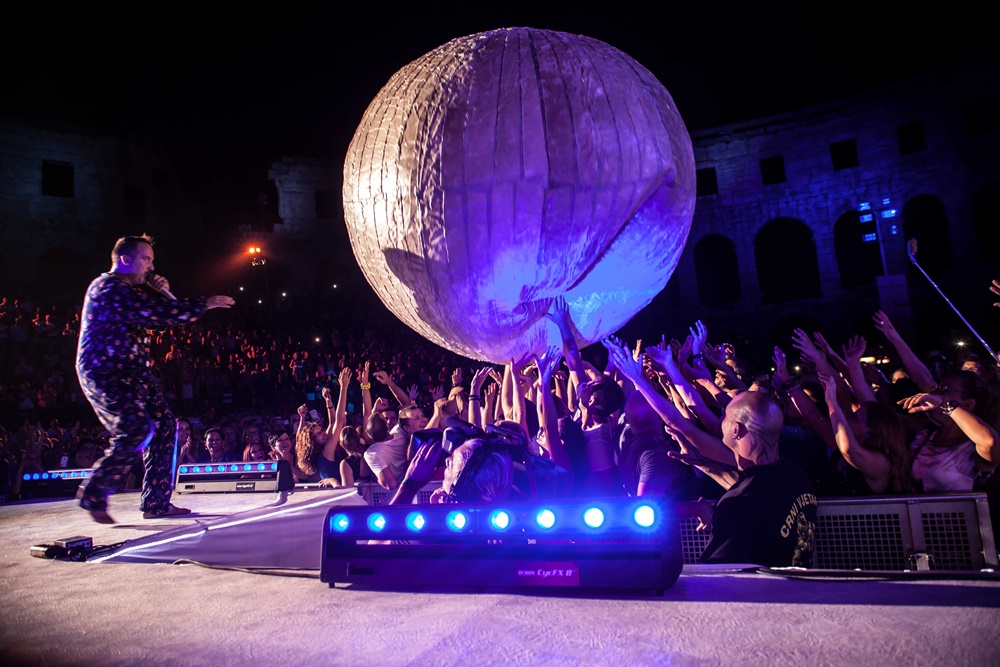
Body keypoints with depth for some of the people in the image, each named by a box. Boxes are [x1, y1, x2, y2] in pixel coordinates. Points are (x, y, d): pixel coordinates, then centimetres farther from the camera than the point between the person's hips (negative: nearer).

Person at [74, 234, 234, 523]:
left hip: (132, 372, 10)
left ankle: (157, 503, 9)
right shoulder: (110, 288, -15)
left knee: (163, 425, 4)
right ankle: (93, 495, -1)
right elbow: (156, 314, -25)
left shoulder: (129, 288, 19)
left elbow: (153, 319, 21)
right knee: (137, 431, -20)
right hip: (106, 374, -10)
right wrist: (204, 304, -21)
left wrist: (161, 294, 4)